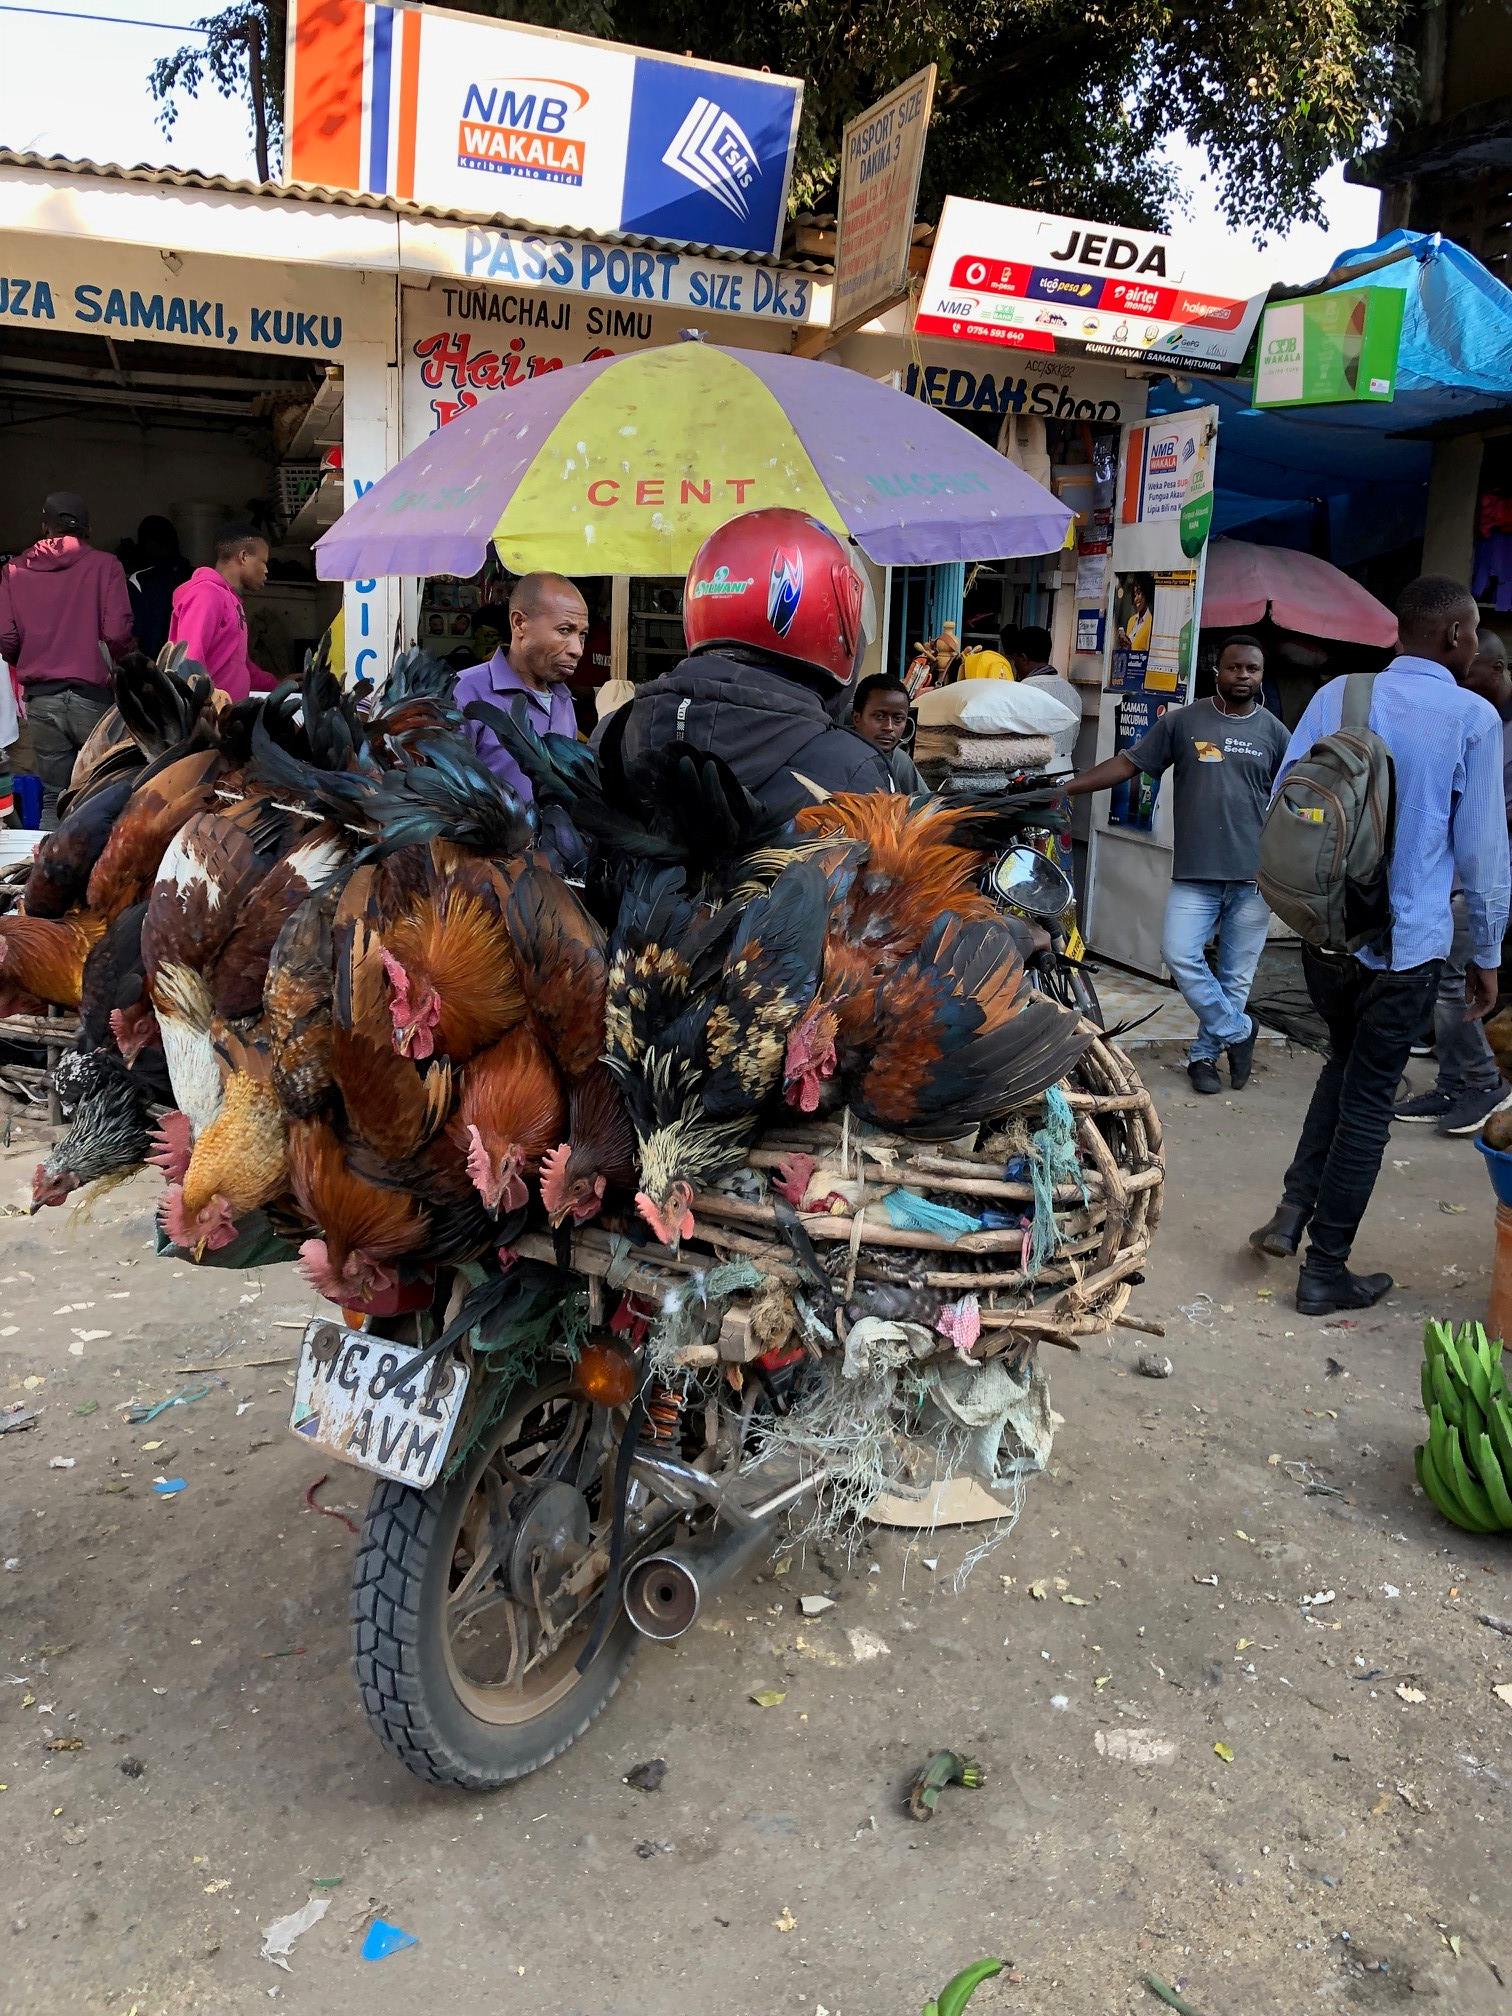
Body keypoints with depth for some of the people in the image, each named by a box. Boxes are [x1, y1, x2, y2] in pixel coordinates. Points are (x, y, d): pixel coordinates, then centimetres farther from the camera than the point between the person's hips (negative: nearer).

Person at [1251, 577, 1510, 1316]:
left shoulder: (1336, 696, 2)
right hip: (1405, 945, -4)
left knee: (1345, 1060, 26)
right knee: (1369, 1099, 7)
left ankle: (1295, 1206, 16)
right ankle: (1326, 1269, 15)